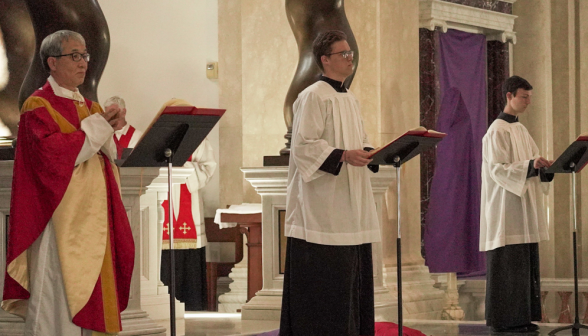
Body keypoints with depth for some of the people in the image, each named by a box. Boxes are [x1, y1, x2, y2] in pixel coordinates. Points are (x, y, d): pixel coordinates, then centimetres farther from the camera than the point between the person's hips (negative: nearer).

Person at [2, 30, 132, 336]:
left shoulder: (89, 107, 19)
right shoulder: (38, 106, -4)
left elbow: (108, 157, 16)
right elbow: (51, 153, -19)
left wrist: (109, 131, -3)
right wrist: (96, 127, -12)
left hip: (92, 216, 7)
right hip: (59, 216, -7)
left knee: (86, 293, 5)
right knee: (57, 291, -9)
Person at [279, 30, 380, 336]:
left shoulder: (350, 99, 17)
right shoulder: (314, 97, -10)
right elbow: (304, 145, -16)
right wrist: (343, 156, -26)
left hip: (350, 206, 9)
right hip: (322, 207, -9)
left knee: (352, 274, 9)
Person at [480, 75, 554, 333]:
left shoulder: (520, 130, 17)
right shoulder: (497, 131, -9)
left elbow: (531, 167, 16)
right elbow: (498, 169, -17)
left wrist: (546, 167, -4)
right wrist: (530, 165, -27)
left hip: (524, 211, 9)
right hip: (507, 209, -9)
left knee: (526, 263, 7)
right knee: (508, 265, -8)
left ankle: (522, 317, 10)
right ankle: (505, 319, -4)